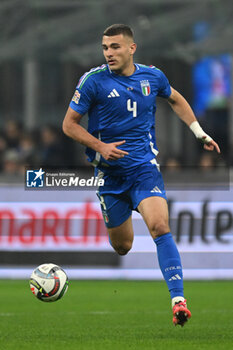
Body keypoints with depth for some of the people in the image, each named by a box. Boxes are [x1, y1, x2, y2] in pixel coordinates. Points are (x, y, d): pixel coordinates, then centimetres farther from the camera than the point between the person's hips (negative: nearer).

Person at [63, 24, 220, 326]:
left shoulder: (152, 77, 1)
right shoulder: (94, 81, -8)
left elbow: (176, 100, 24)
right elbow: (69, 124, -3)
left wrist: (200, 133, 20)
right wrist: (100, 146, -17)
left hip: (144, 167, 1)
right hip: (109, 173, -1)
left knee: (160, 227, -22)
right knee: (122, 247, 6)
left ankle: (178, 300, -28)